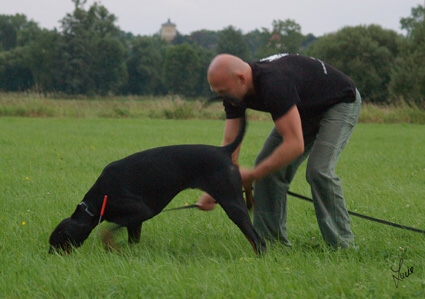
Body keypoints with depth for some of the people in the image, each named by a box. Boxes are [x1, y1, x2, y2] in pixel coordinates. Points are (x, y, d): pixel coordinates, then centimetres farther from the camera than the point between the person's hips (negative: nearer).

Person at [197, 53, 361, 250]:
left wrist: (252, 176, -32)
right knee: (269, 164, -3)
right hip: (306, 108, 9)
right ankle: (271, 239, 6)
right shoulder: (235, 90, -14)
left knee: (319, 170, -24)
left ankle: (342, 244, -12)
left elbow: (294, 145, -40)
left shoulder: (274, 84, -41)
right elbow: (230, 143, -9)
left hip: (341, 103, -9)